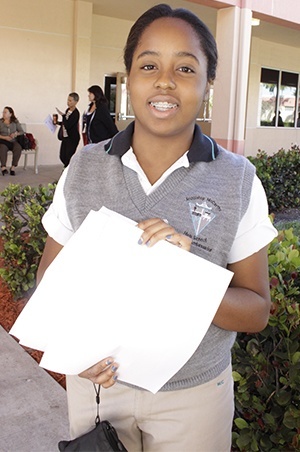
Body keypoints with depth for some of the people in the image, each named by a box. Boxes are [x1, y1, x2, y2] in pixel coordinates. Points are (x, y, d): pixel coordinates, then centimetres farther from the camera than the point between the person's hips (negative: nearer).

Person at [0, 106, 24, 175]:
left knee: (18, 148, -33)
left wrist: (16, 134, -11)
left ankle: (13, 167, -28)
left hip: (13, 142, 1)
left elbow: (22, 131, 10)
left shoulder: (15, 122, 12)